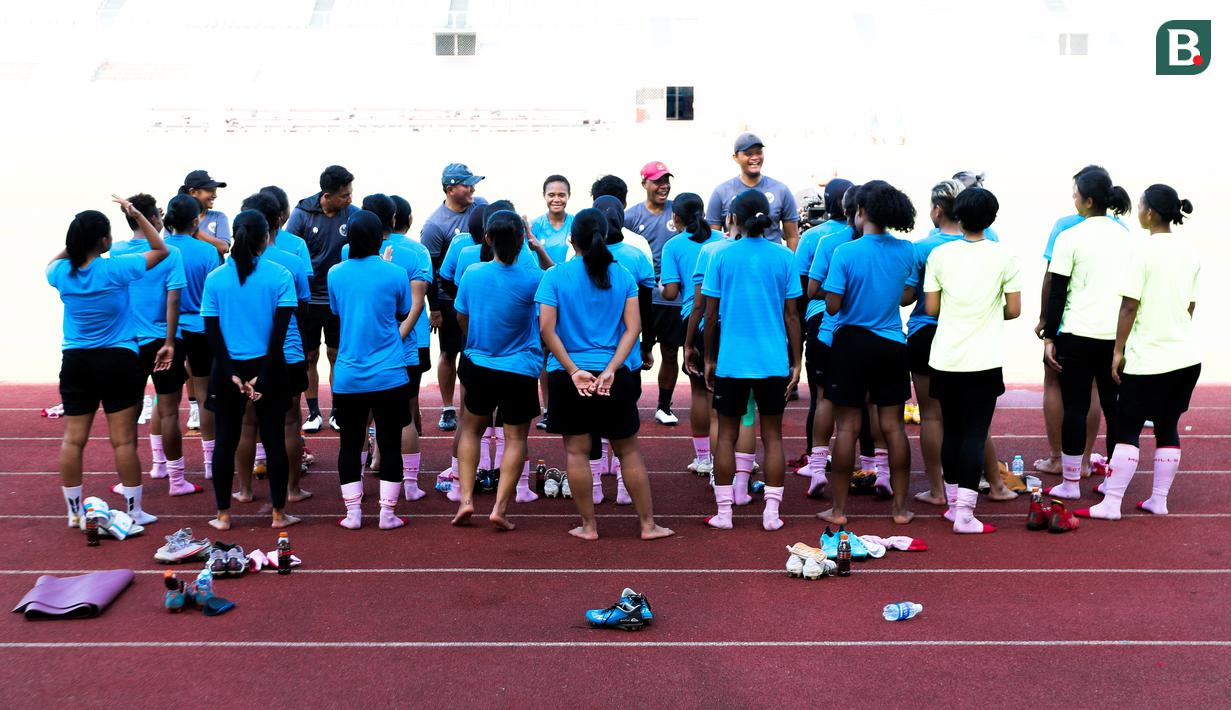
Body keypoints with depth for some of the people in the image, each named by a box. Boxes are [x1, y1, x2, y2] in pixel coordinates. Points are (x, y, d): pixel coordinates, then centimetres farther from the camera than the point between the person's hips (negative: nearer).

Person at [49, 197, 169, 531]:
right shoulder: (116, 269, -13)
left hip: (76, 362, 4)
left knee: (73, 438, 10)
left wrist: (76, 242, 14)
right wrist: (136, 215, -2)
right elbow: (161, 251, -1)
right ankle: (134, 512, 9)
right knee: (123, 440, 1)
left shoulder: (63, 273, -2)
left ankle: (74, 512, 18)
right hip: (118, 361, -4)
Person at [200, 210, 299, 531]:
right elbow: (279, 329, -10)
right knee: (273, 439, 7)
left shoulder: (215, 279, -1)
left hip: (228, 370, 1)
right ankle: (278, 513, 13)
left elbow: (212, 331, -4)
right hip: (269, 367, -1)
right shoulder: (280, 276, -6)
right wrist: (263, 376, -9)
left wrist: (232, 374, -6)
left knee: (226, 440, 10)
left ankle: (223, 515, 15)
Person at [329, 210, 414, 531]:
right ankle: (387, 513, 10)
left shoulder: (336, 274, 0)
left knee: (350, 444, 11)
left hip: (348, 376, 2)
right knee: (390, 444, 7)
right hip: (389, 375, -2)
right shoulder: (395, 273, -8)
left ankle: (352, 513, 14)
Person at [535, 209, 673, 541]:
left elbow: (547, 328, -11)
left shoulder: (556, 275, -5)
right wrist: (610, 370, -10)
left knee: (577, 451, 8)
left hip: (567, 376, -2)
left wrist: (573, 370, -10)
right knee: (628, 450, 11)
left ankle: (588, 525, 14)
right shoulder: (623, 276, 2)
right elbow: (633, 327, -5)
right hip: (614, 376, 2)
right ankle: (648, 524, 16)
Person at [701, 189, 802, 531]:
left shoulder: (723, 256, -2)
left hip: (731, 360, -1)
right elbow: (791, 315, 0)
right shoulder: (784, 257, 0)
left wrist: (708, 358, 10)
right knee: (772, 435, 9)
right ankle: (771, 512, 9)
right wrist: (795, 362, 7)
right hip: (773, 361, 1)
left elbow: (710, 314, -1)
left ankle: (724, 512, 11)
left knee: (727, 435, 9)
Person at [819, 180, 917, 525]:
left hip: (852, 341, -3)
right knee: (892, 425, 10)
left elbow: (832, 306, -13)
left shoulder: (845, 253, -14)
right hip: (891, 344, 3)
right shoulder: (906, 251, -2)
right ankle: (901, 507, 16)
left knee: (847, 426, 5)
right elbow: (907, 297, 9)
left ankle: (839, 509, 11)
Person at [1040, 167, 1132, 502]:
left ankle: (1071, 483, 7)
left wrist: (1049, 336, -2)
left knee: (1074, 407, 2)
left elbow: (1057, 293, -8)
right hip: (1117, 334, 5)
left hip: (1079, 334, -5)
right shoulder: (1124, 236, 8)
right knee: (1114, 406, 10)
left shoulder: (1070, 237, -8)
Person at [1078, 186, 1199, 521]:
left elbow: (1129, 306, -14)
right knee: (1167, 428, 13)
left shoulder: (1144, 249, -13)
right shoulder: (1190, 250, 7)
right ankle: (1159, 500, 18)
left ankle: (1111, 504, 0)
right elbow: (1191, 304, 14)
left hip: (1147, 358, -6)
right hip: (1186, 357, 6)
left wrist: (1118, 350, -7)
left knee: (1127, 429, -1)